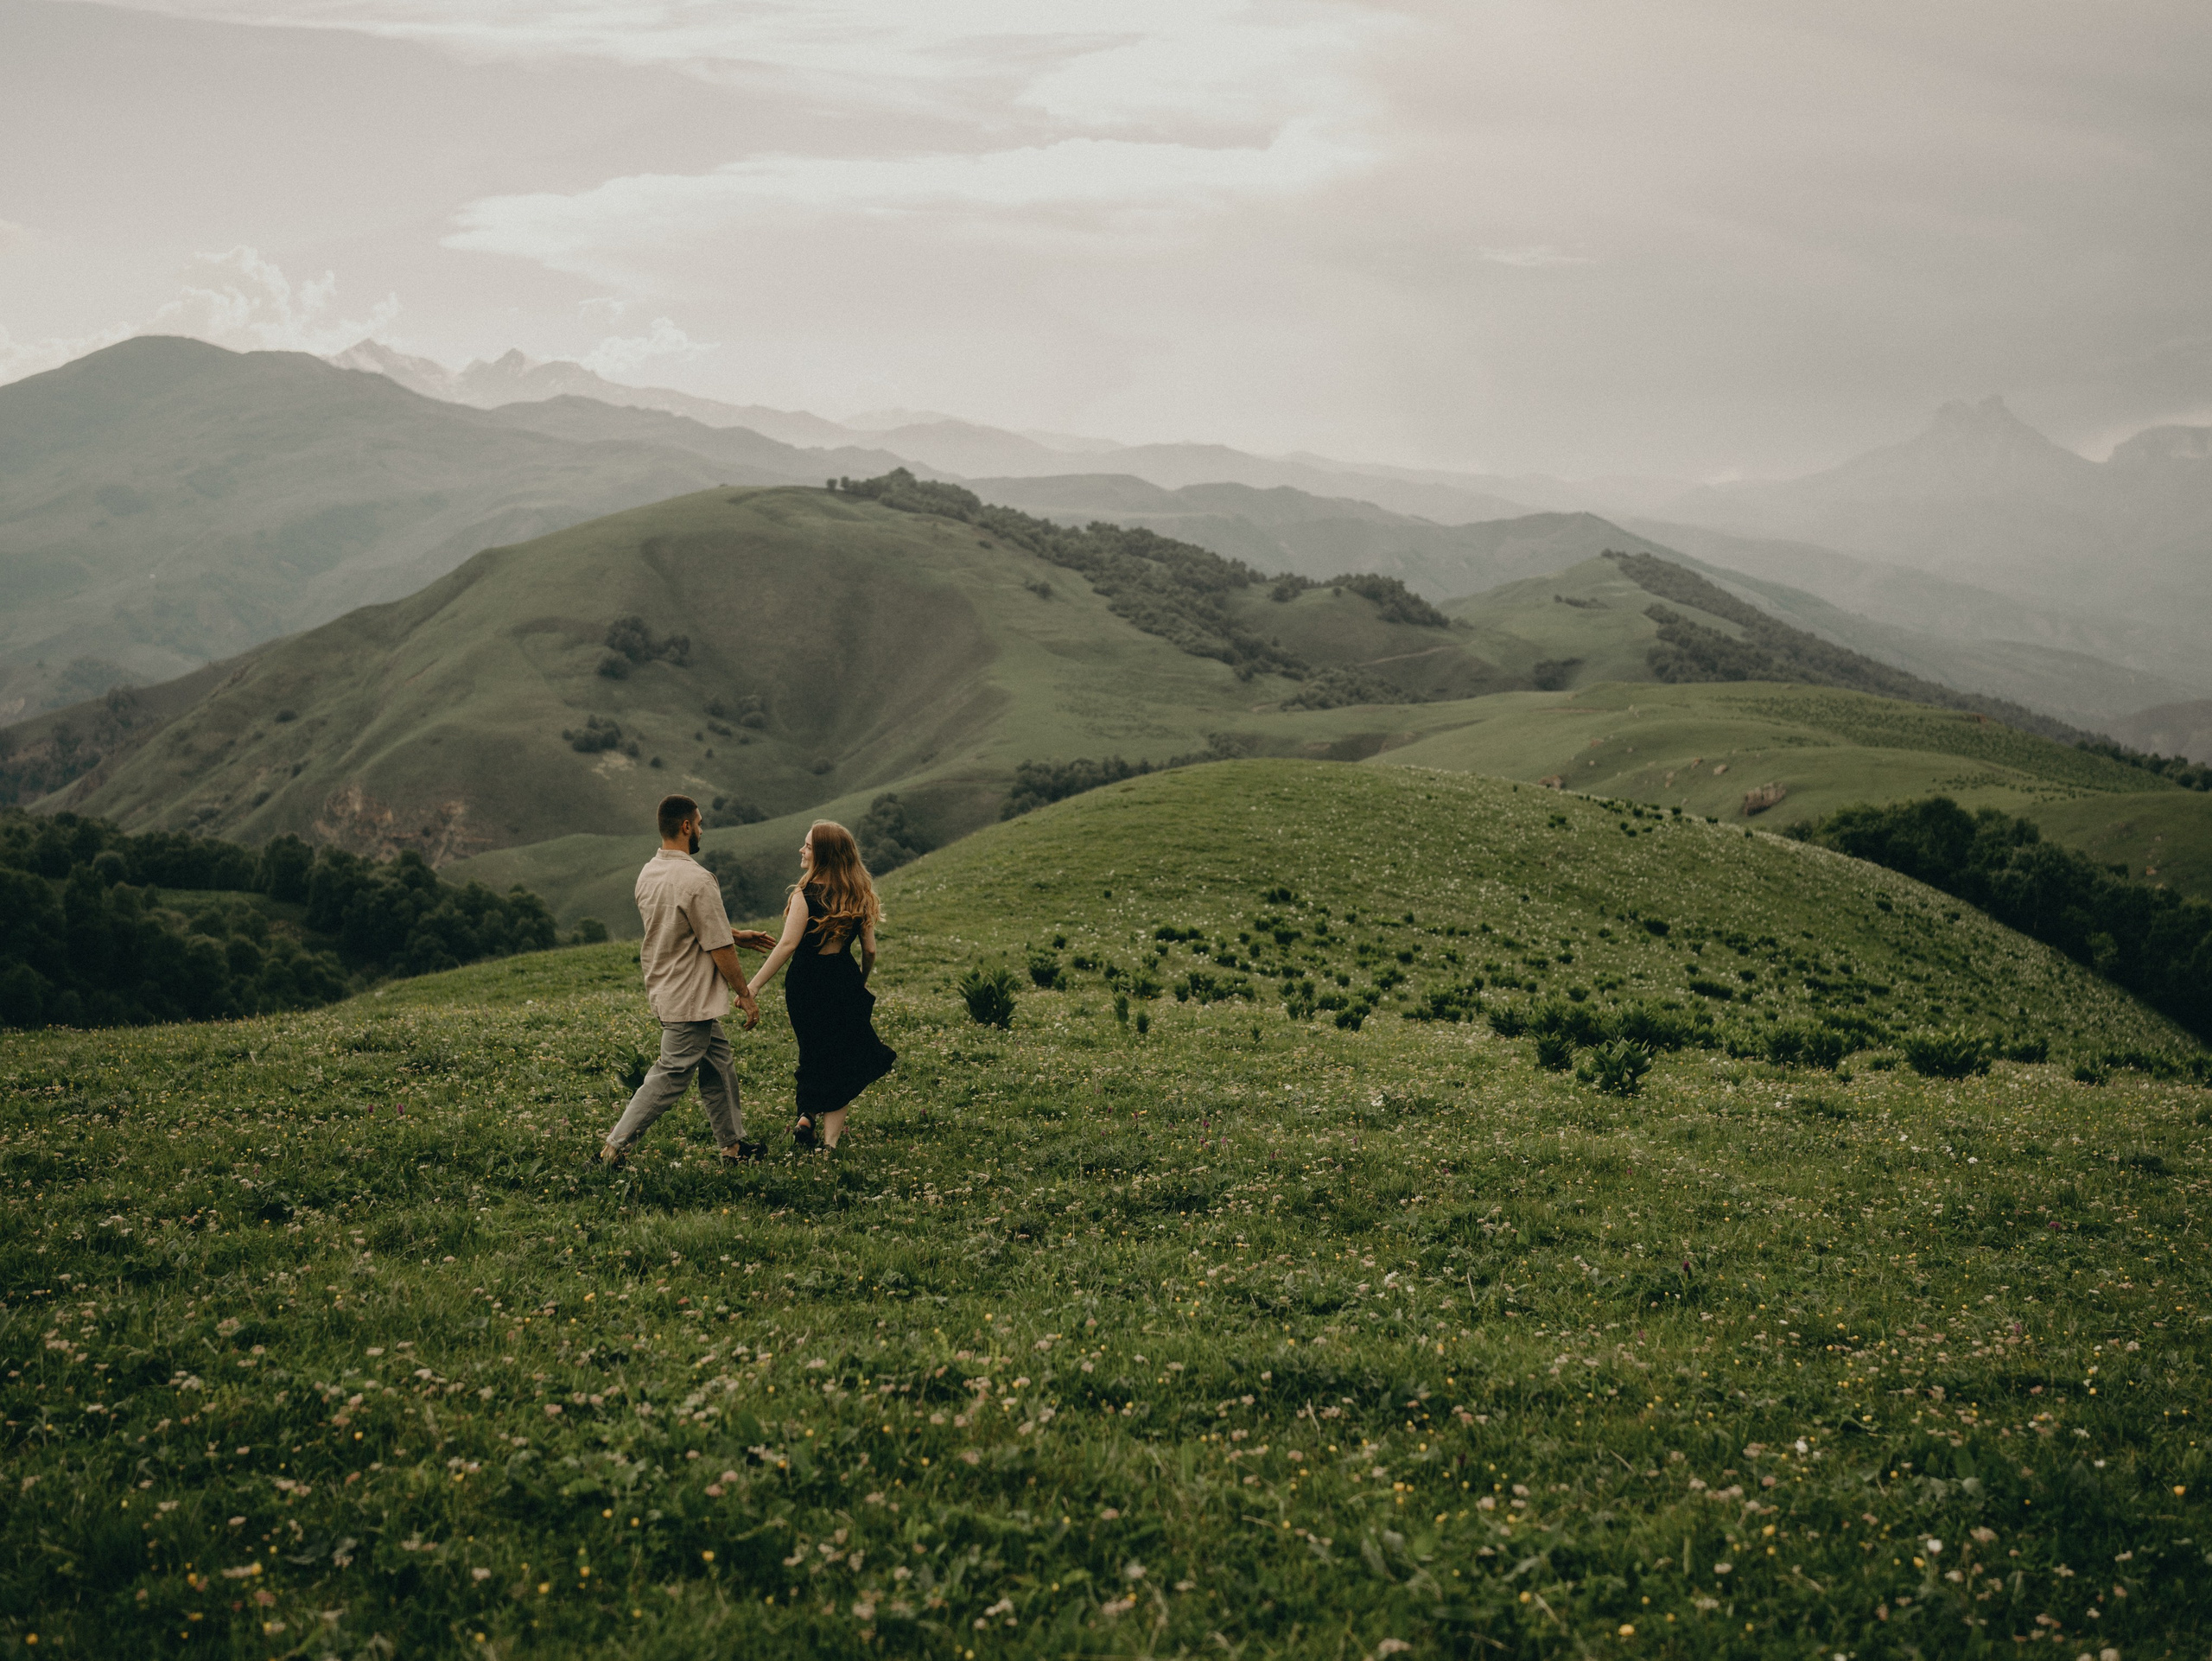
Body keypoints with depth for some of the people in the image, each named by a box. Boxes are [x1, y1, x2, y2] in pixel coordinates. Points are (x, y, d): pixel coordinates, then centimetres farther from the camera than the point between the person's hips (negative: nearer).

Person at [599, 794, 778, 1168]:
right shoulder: (697, 880, -22)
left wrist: (738, 935, 24)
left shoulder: (648, 874, 5)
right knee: (669, 1079, -3)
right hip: (690, 1001, -9)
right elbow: (718, 948, -18)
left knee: (718, 1065, 19)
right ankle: (613, 1149, -1)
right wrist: (745, 995, -7)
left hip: (665, 992, 9)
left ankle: (734, 1143, 27)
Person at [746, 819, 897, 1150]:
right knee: (842, 1062, 11)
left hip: (807, 983, -2)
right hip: (845, 983, 3)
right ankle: (829, 1138, 4)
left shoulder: (806, 894, -12)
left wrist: (752, 986, -17)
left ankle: (808, 1118, 6)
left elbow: (788, 945, -19)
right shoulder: (858, 896, 1)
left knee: (815, 1055, 20)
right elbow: (869, 951, 4)